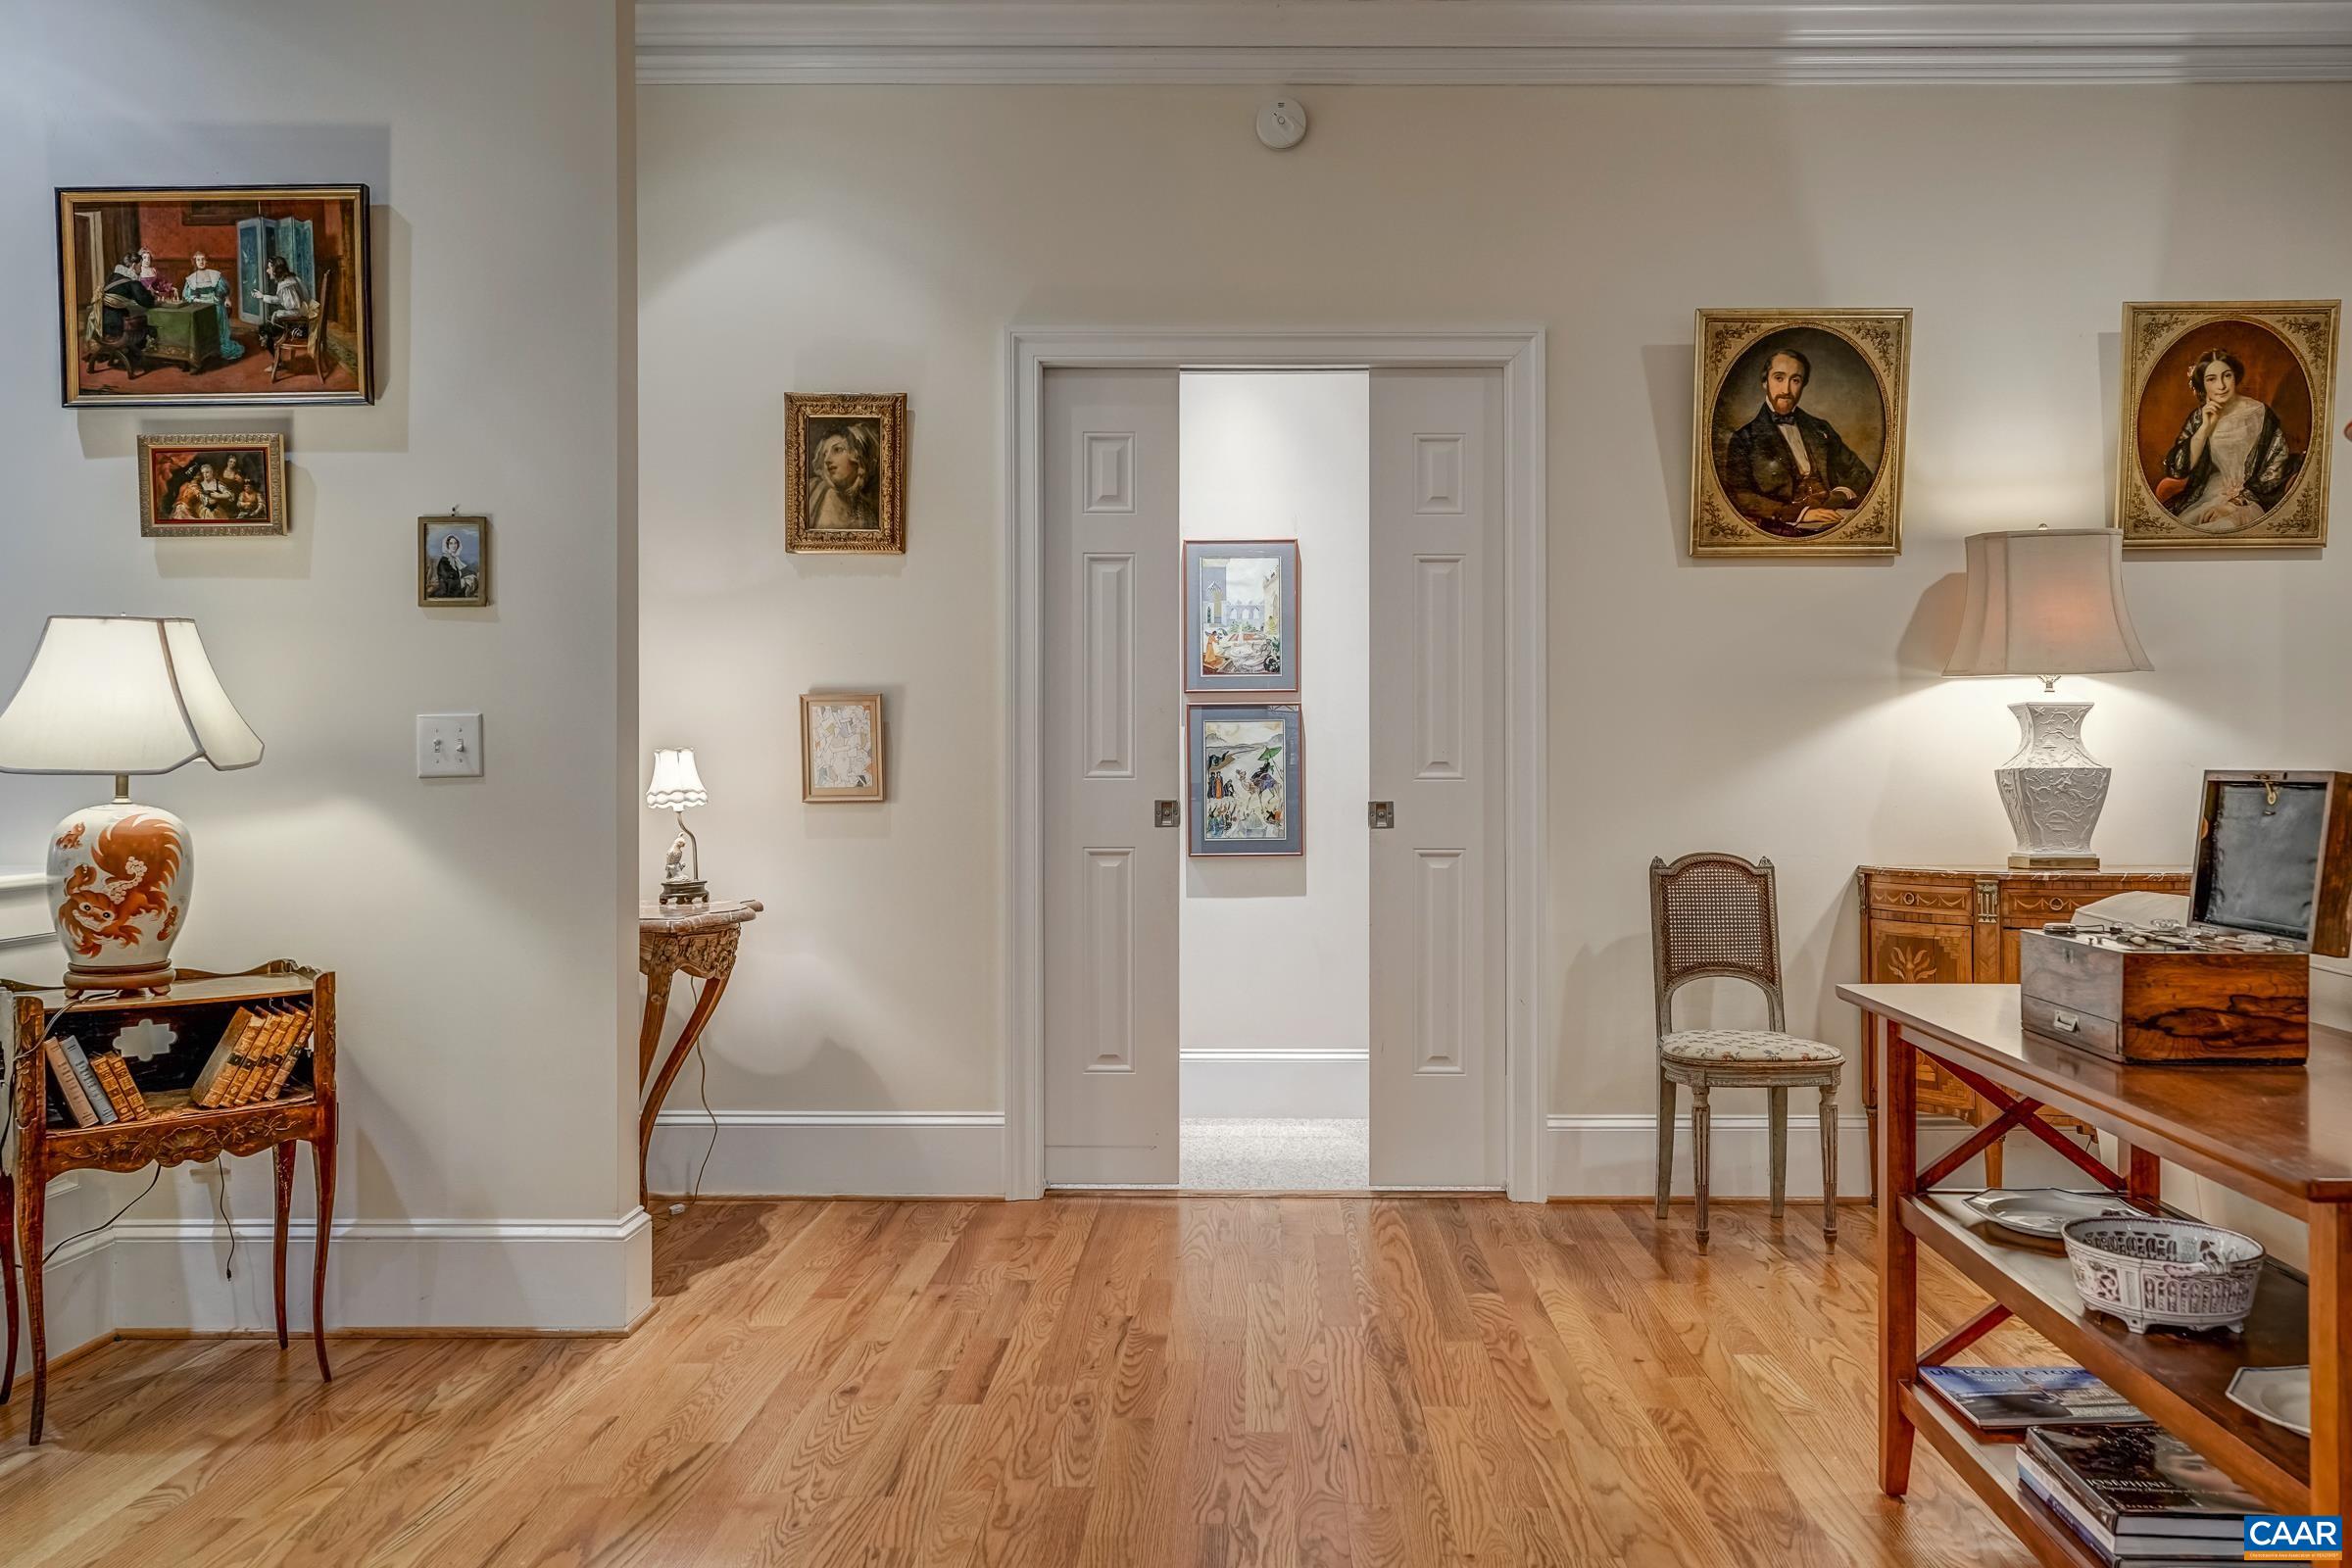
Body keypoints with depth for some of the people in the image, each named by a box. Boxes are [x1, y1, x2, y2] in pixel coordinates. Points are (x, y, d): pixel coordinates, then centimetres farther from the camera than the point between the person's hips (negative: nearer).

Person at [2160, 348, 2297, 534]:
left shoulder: (2259, 414, -4)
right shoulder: (2199, 417, 4)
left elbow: (2274, 472, -6)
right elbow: (2179, 469, -5)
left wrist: (2234, 504, -15)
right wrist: (2205, 427, -12)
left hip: (2250, 499, -3)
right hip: (2208, 496, 3)